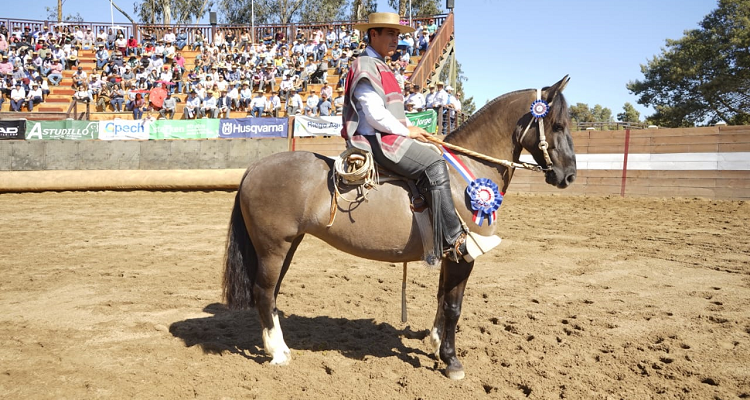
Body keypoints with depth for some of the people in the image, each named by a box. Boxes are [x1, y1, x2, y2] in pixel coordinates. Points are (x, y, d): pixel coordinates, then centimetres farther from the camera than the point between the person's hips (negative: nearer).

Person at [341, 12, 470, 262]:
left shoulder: (380, 67, 22)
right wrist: (407, 132, -11)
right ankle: (452, 240, -23)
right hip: (376, 140, -11)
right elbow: (375, 115, -20)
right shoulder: (366, 66, -10)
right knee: (435, 165, -23)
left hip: (388, 138, 11)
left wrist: (411, 128, 8)